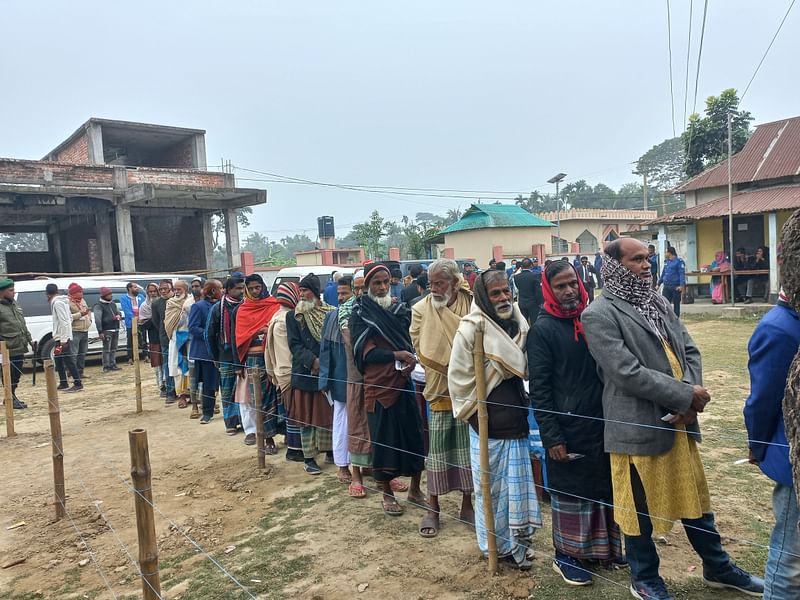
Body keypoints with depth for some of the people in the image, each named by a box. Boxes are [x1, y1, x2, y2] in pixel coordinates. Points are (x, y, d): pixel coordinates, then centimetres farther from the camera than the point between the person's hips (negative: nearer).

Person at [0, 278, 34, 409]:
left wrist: (30, 340, 19)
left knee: (17, 374, 15)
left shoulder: (15, 304, 16)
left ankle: (12, 396, 26)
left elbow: (23, 324, 22)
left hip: (20, 347, 8)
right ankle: (10, 399, 9)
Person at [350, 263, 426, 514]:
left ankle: (415, 489, 24)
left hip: (405, 381, 4)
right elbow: (367, 352, -11)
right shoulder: (360, 313, -4)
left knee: (414, 434, 7)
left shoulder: (399, 308, 9)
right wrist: (397, 355, -20)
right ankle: (387, 494, 23)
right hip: (379, 385, -4)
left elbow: (412, 341, 13)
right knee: (384, 438, 5)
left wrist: (410, 361, -7)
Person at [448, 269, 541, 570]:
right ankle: (498, 545, 22)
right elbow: (459, 377, -12)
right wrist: (474, 410, -6)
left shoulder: (519, 324, 4)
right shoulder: (471, 329, -15)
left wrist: (524, 400, 14)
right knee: (491, 487, 7)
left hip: (516, 420, 6)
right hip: (487, 423, -6)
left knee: (517, 484, 14)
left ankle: (516, 539, 30)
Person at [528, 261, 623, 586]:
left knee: (605, 487, 17)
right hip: (568, 429, -5)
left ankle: (604, 546, 36)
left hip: (601, 422, 6)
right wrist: (552, 437, -15)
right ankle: (565, 555, 25)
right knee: (570, 492, 7)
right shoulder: (543, 329, -11)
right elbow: (539, 388, -12)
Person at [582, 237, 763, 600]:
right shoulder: (599, 315, -15)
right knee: (640, 506, 11)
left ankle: (717, 568, 42)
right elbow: (627, 372, -22)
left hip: (680, 420, 7)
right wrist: (685, 395, -17)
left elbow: (689, 350, 9)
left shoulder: (658, 303, 10)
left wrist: (691, 393, -9)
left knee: (694, 496, 22)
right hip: (638, 427, -7)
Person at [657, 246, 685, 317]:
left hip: (676, 287, -5)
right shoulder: (666, 262, 13)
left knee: (676, 304, 5)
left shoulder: (679, 261, -6)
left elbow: (682, 273, -13)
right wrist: (659, 283, 20)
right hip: (666, 287, 6)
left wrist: (682, 285, -23)